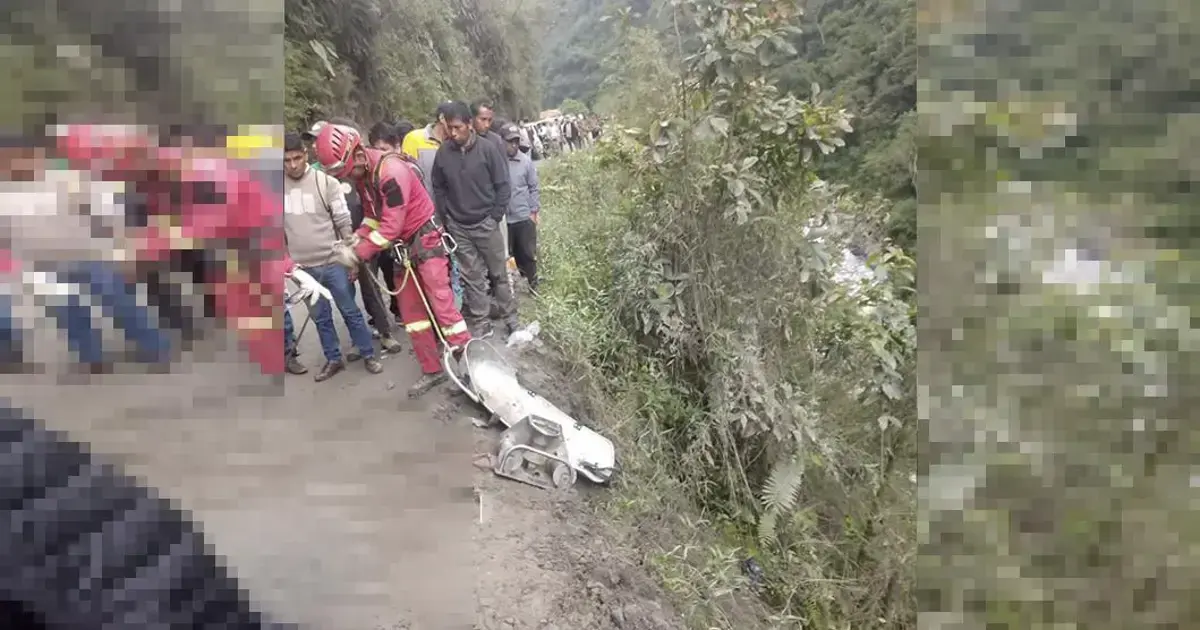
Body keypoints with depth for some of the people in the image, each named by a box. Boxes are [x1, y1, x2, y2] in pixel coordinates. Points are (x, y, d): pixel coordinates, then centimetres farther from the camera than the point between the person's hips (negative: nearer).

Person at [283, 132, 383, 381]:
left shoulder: (326, 182, -6)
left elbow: (344, 222, -3)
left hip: (333, 262, -3)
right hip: (304, 267, 3)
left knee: (350, 311, 7)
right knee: (320, 317, 14)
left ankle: (369, 354, 21)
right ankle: (334, 359, 29)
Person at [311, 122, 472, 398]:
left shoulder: (391, 170, -24)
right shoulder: (361, 176, 4)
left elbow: (392, 225, -25)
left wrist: (359, 253, -20)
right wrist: (356, 239, -4)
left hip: (425, 240, -9)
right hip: (402, 247, 9)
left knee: (442, 305, -12)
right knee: (410, 312, 8)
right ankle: (432, 370, 16)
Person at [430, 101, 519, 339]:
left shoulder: (487, 149, -8)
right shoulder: (443, 152, -1)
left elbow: (503, 185, -5)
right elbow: (438, 188, 8)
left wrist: (496, 216, -8)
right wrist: (446, 218, 4)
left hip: (486, 223, -2)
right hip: (458, 227, 2)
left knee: (499, 273, 8)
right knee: (472, 277, 7)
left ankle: (511, 319, 20)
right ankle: (480, 322, 17)